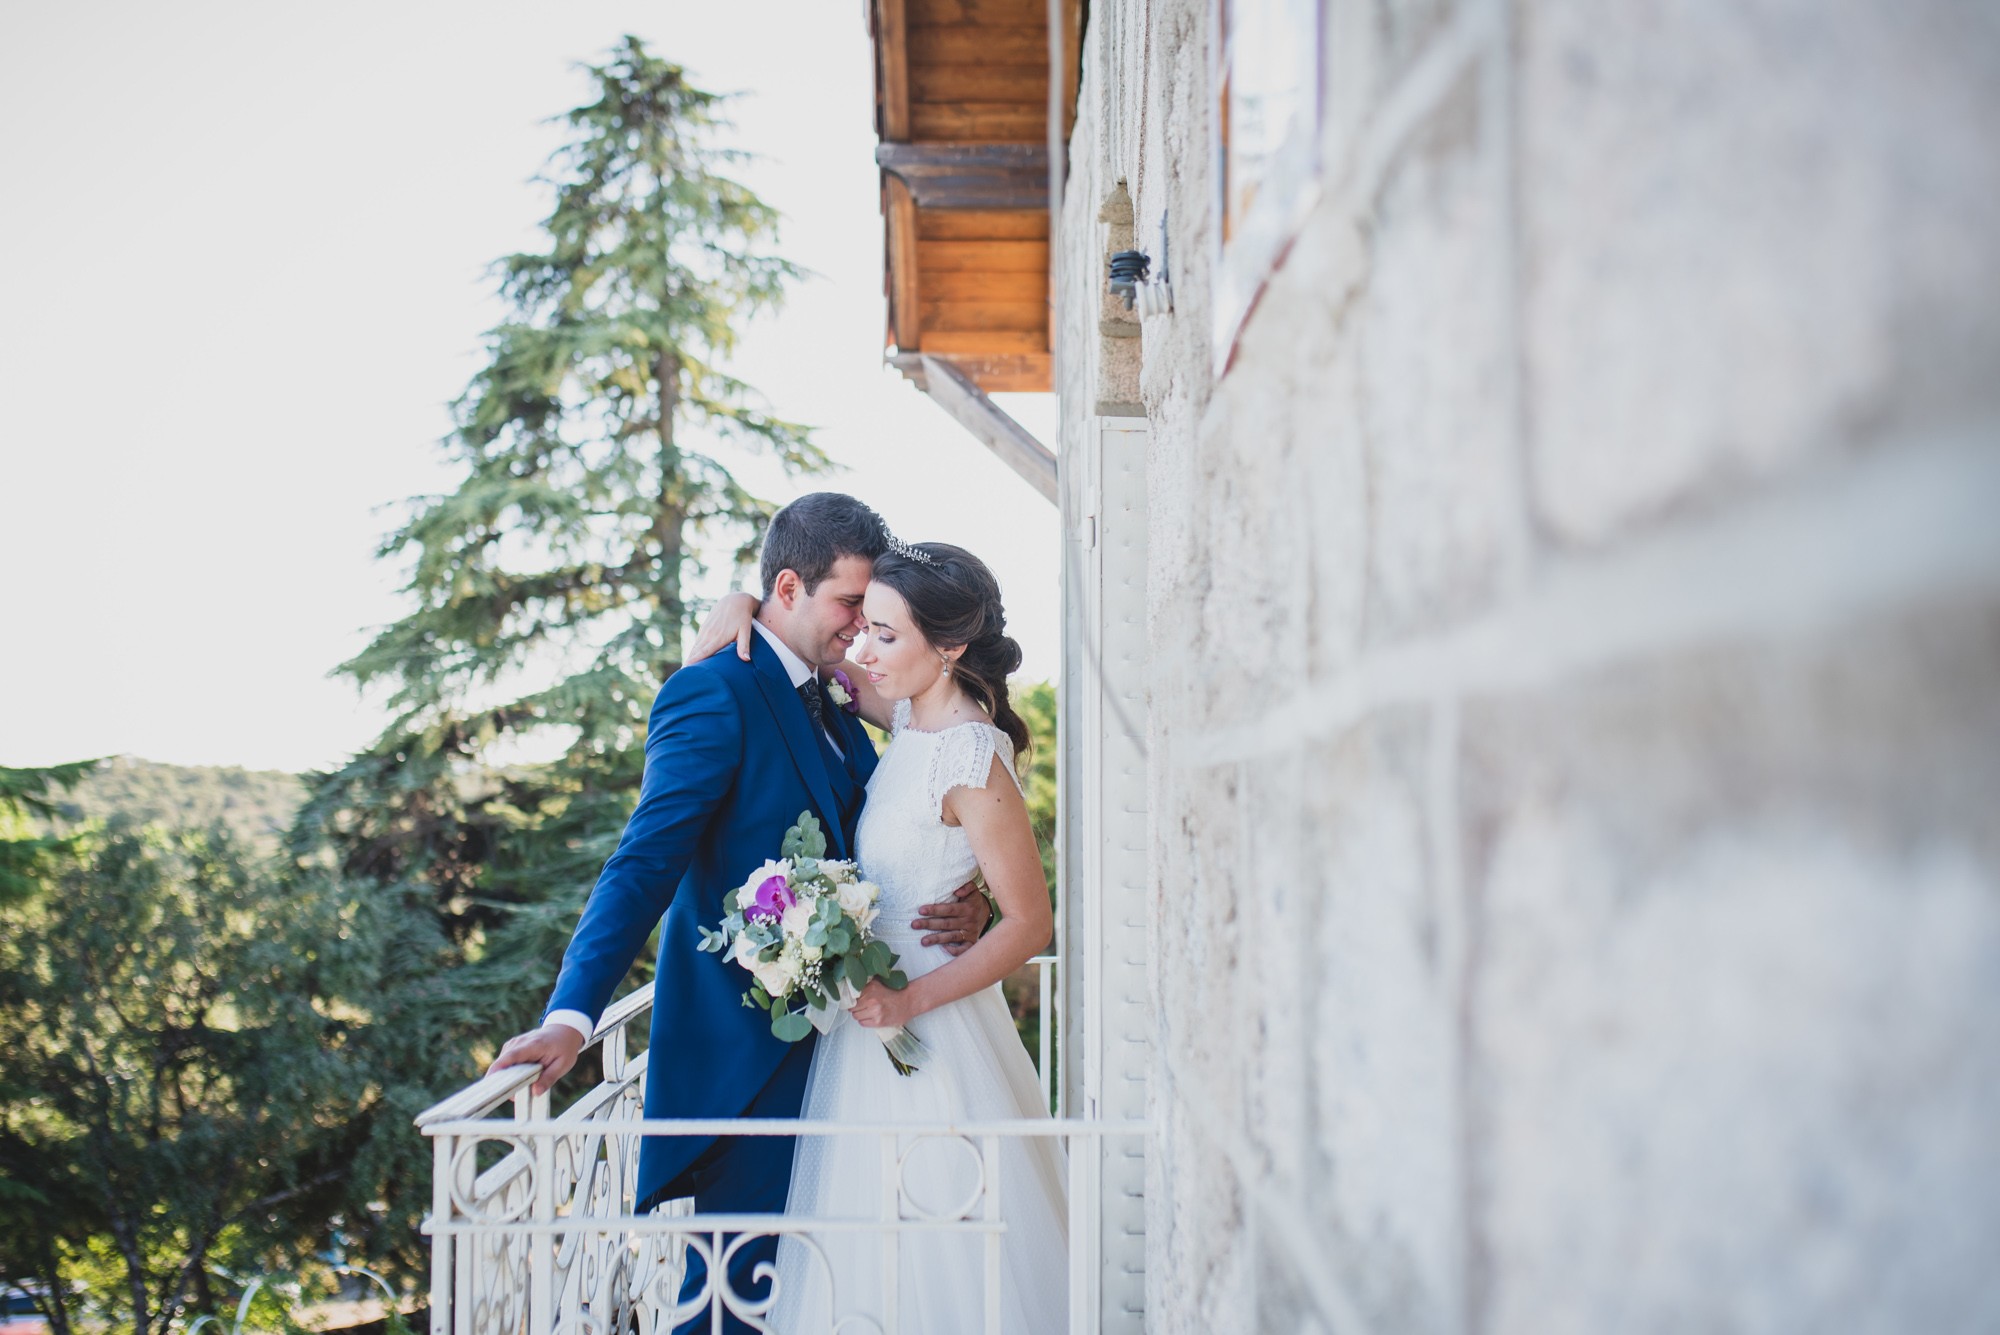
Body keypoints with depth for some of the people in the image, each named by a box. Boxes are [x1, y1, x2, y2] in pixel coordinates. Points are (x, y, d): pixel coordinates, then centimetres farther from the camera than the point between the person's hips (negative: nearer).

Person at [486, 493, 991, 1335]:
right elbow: (644, 865, -20)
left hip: (819, 1044, 9)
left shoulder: (834, 710, 14)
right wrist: (572, 1017, -31)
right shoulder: (715, 693, -13)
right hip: (744, 1058, -8)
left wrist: (964, 910, -3)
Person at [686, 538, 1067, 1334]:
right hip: (882, 1031, 9)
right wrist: (740, 604, 2)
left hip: (933, 1035, -9)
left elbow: (1030, 923, -18)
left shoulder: (970, 759, -20)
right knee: (876, 1263, 16)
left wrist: (910, 1000, -22)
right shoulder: (912, 718, 5)